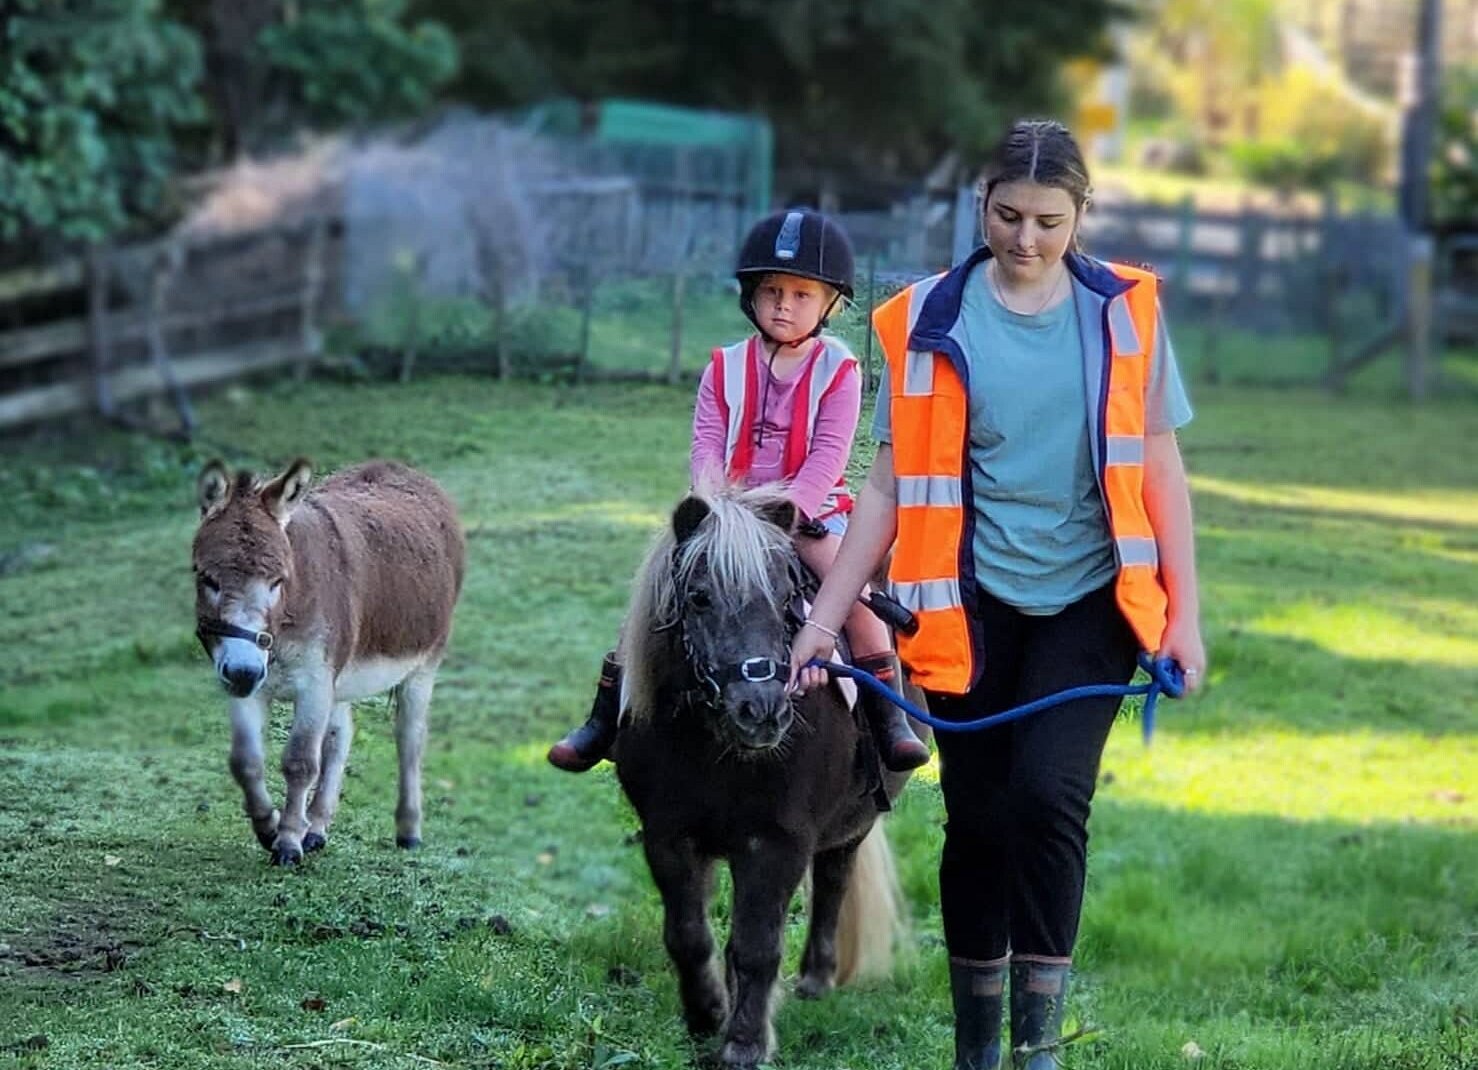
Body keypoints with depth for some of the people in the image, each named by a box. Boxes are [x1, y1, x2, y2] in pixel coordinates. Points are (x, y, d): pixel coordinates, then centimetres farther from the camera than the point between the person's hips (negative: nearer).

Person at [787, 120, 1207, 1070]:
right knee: (977, 816, 4)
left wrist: (1184, 612, 0)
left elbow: (1160, 469, 5)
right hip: (973, 603, 1)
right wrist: (824, 617, -3)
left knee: (1047, 790, -18)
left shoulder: (1125, 312, 1)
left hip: (1089, 599, -1)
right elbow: (892, 488, 2)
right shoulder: (930, 322, -1)